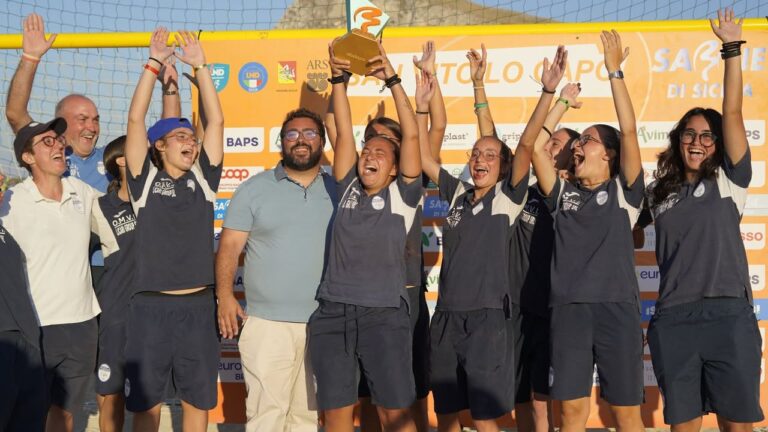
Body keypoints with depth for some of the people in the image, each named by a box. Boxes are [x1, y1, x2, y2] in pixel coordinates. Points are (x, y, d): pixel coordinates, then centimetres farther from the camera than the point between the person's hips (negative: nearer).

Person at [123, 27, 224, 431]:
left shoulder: (202, 179, 7)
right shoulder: (145, 180, 1)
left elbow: (216, 120, 2)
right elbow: (135, 119, -7)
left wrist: (200, 66, -1)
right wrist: (154, 62, -8)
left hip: (198, 306, 2)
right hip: (151, 307, -2)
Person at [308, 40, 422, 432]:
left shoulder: (402, 196, 4)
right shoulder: (347, 189, 12)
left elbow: (412, 136, -4)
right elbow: (343, 132, 6)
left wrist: (391, 80, -8)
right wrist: (338, 79, -3)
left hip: (384, 315, -3)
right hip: (333, 313, 3)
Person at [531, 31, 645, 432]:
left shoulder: (623, 192, 5)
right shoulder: (563, 194, 13)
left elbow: (628, 132, -6)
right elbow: (535, 146, 4)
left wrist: (614, 71, -5)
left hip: (616, 308, -3)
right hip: (568, 309, 3)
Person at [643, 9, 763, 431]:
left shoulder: (729, 181, 5)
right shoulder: (659, 193, 15)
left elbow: (732, 114, -1)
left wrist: (732, 49, -4)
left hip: (729, 317, -2)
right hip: (673, 321, 3)